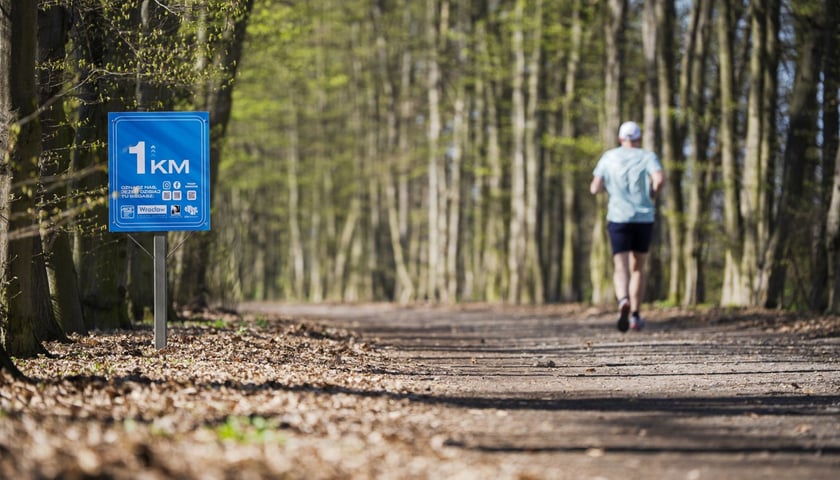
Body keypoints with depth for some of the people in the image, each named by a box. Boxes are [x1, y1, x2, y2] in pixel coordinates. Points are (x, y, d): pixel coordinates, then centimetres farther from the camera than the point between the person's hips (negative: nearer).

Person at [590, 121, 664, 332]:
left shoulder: (608, 157, 6)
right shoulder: (648, 157, 2)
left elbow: (594, 189, 3)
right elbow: (660, 179, -17)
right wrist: (653, 195, 3)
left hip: (618, 219, 0)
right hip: (644, 219, 1)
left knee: (621, 267, -8)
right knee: (637, 267, 17)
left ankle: (623, 301, -38)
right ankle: (635, 316, 17)